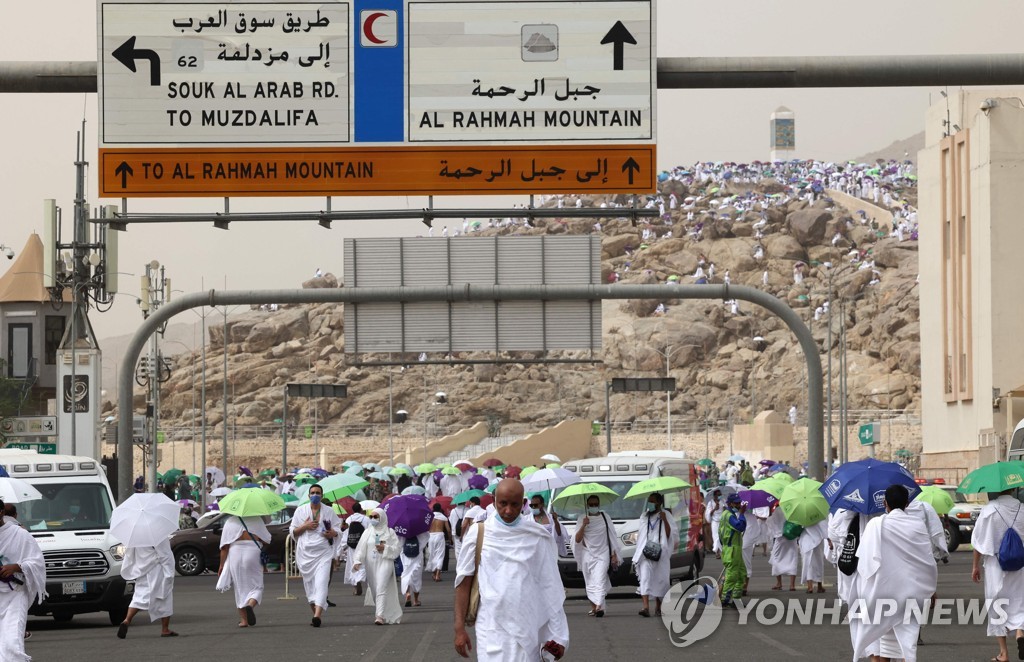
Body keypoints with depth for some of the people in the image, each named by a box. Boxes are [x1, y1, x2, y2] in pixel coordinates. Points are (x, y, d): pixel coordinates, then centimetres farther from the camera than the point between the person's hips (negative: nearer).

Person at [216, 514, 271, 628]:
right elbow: (266, 541, 5)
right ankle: (250, 605, -26)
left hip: (235, 554, 1)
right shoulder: (257, 520, 4)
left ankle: (243, 619, 10)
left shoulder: (230, 522, 5)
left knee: (240, 588, 11)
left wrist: (222, 565, 4)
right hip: (253, 553, -1)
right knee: (256, 586, 5)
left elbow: (224, 547, 1)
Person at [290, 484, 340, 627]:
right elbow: (293, 532, 11)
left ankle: (318, 615, -27)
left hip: (323, 552, -2)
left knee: (321, 582, -16)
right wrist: (305, 526, -7)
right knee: (309, 583, 3)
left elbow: (337, 528, 14)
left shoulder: (329, 511, 8)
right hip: (305, 552, 2)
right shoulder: (300, 510, 9)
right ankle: (315, 613, 16)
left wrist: (333, 533, -9)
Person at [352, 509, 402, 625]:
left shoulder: (390, 533, 5)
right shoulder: (367, 533, 13)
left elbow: (396, 550, 1)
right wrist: (358, 561, -10)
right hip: (371, 565, 4)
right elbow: (361, 549, 4)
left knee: (381, 588, -18)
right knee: (374, 589, 5)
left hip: (385, 563, -4)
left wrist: (385, 548, -15)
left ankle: (380, 615, -27)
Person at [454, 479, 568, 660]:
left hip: (526, 630, 1)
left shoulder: (537, 536, 3)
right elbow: (463, 582, 5)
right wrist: (459, 629, 1)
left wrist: (557, 635, 1)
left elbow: (550, 586, 4)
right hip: (491, 629, -1)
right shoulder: (479, 533, 2)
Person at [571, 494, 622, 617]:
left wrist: (614, 555, 5)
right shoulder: (583, 519, 7)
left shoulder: (605, 518, 6)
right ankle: (593, 607, 13)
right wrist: (583, 526, -13)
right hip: (587, 555, 2)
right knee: (590, 583, 4)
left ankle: (599, 606, -29)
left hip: (602, 554, -2)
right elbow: (577, 539, 1)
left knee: (599, 580, -17)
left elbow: (612, 537, 9)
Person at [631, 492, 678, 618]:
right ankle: (646, 606, -24)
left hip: (661, 553, -2)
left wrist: (664, 521, -14)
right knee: (645, 577, -14)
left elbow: (671, 535, -2)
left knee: (661, 579, 3)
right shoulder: (644, 517, 15)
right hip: (645, 553, 2)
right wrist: (637, 554, 15)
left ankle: (658, 607, 20)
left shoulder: (667, 516, 4)